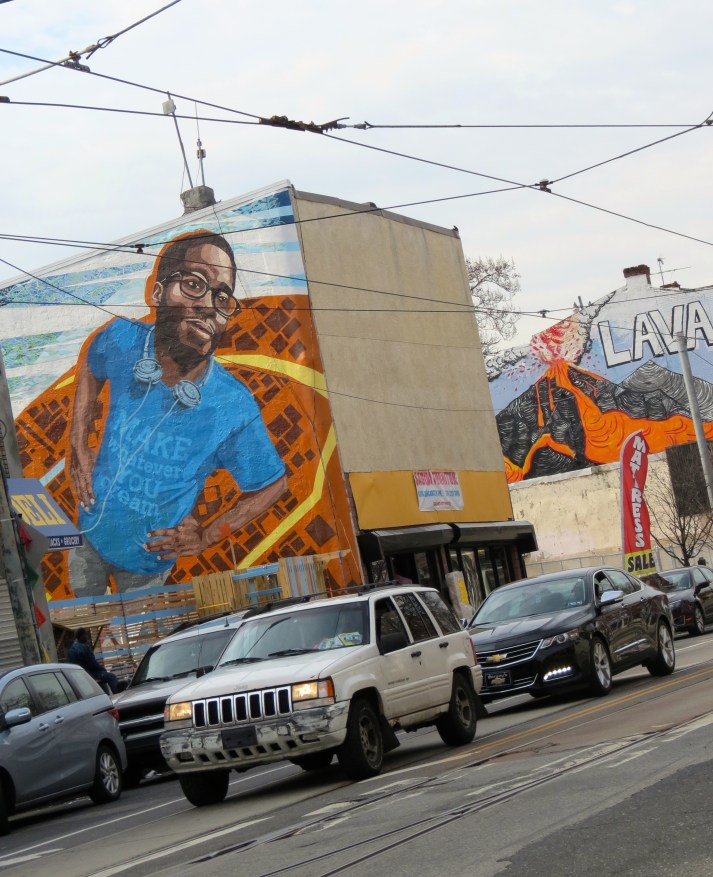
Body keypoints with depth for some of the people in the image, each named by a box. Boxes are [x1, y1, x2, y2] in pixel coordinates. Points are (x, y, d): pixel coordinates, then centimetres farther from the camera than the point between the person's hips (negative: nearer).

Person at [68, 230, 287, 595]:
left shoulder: (234, 409, -30)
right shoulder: (121, 341, -24)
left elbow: (272, 483, -12)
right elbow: (90, 362, 3)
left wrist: (208, 536, -17)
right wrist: (78, 444, -4)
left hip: (150, 561, -2)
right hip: (89, 533, 3)